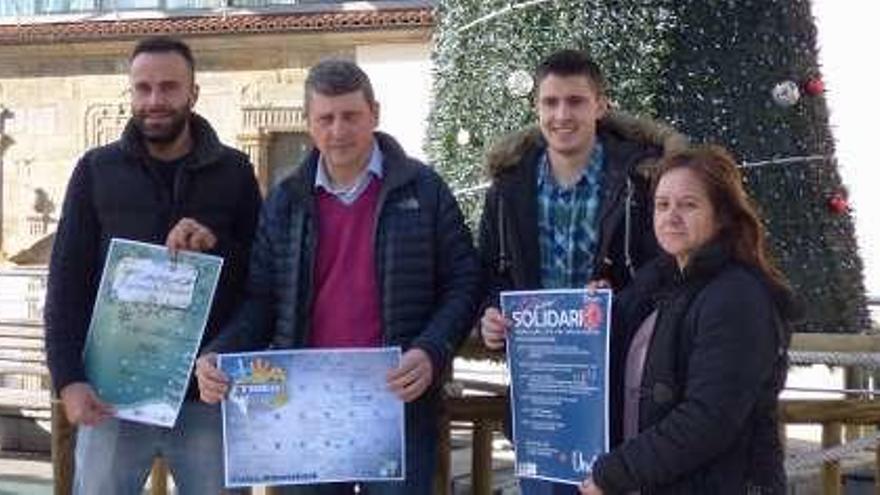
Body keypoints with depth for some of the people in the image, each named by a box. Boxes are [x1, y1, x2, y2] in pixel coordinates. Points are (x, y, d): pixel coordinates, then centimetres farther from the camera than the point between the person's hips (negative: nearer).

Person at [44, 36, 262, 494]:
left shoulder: (233, 171, 5)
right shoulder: (97, 169, 5)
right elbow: (67, 281, 3)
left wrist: (218, 246, -14)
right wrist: (68, 378, -7)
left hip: (207, 393, 0)